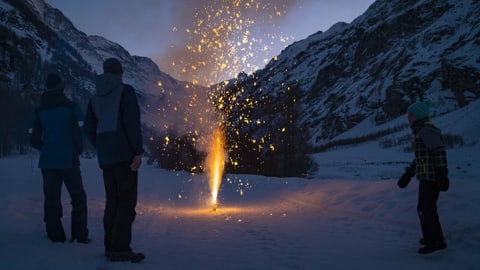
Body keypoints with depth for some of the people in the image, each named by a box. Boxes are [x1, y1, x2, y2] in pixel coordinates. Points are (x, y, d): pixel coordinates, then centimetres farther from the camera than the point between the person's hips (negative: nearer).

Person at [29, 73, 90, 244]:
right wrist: (77, 150, 7)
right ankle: (80, 235, 3)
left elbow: (34, 139, 5)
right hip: (68, 160, -3)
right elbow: (79, 132, -11)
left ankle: (56, 236, 10)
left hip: (47, 161, 3)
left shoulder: (40, 111, 7)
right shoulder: (71, 107, -5)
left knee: (51, 198, 9)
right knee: (78, 198, 6)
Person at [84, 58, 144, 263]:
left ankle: (111, 246, 14)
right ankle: (120, 248, -9)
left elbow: (89, 129, 14)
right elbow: (132, 122, -14)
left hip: (105, 158, 7)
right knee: (127, 201, -5)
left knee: (112, 201, 12)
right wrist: (138, 151, -13)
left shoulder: (95, 98, 16)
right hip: (124, 155, -7)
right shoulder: (125, 91, -3)